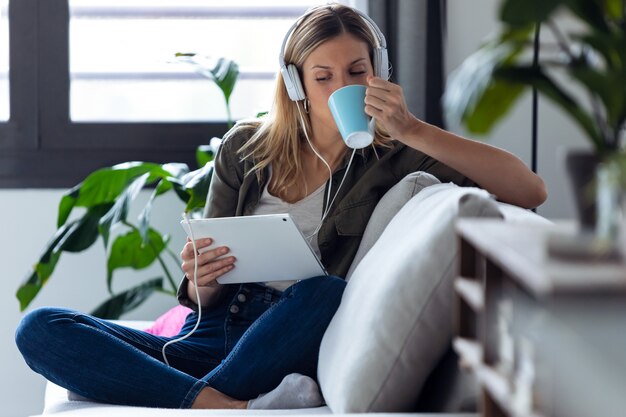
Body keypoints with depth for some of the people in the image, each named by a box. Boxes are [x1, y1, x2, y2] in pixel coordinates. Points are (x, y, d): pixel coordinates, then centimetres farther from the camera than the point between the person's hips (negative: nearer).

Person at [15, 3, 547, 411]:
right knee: (39, 329, -18)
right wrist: (201, 282, -14)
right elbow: (205, 299, 12)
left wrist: (413, 130, -15)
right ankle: (232, 407, -34)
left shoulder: (392, 158, 5)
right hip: (217, 336, 3)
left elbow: (530, 191, -8)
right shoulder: (245, 149, 12)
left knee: (327, 292, -37)